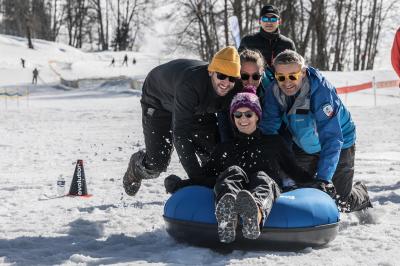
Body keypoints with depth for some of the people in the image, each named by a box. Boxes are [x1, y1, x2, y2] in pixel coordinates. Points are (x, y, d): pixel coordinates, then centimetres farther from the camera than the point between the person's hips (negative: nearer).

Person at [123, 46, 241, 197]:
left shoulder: (234, 91, -29)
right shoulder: (190, 82, -46)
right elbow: (180, 132, -47)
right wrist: (196, 176, -51)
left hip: (197, 107, 5)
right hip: (160, 101, -5)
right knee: (156, 164, -9)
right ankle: (136, 166, 26)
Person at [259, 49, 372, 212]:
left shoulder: (322, 90, -37)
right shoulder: (274, 91, -21)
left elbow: (332, 139, -40)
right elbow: (268, 129, -16)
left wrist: (322, 179, -47)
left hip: (340, 145, -4)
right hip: (304, 146, 4)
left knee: (344, 202, 0)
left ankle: (361, 194, 36)